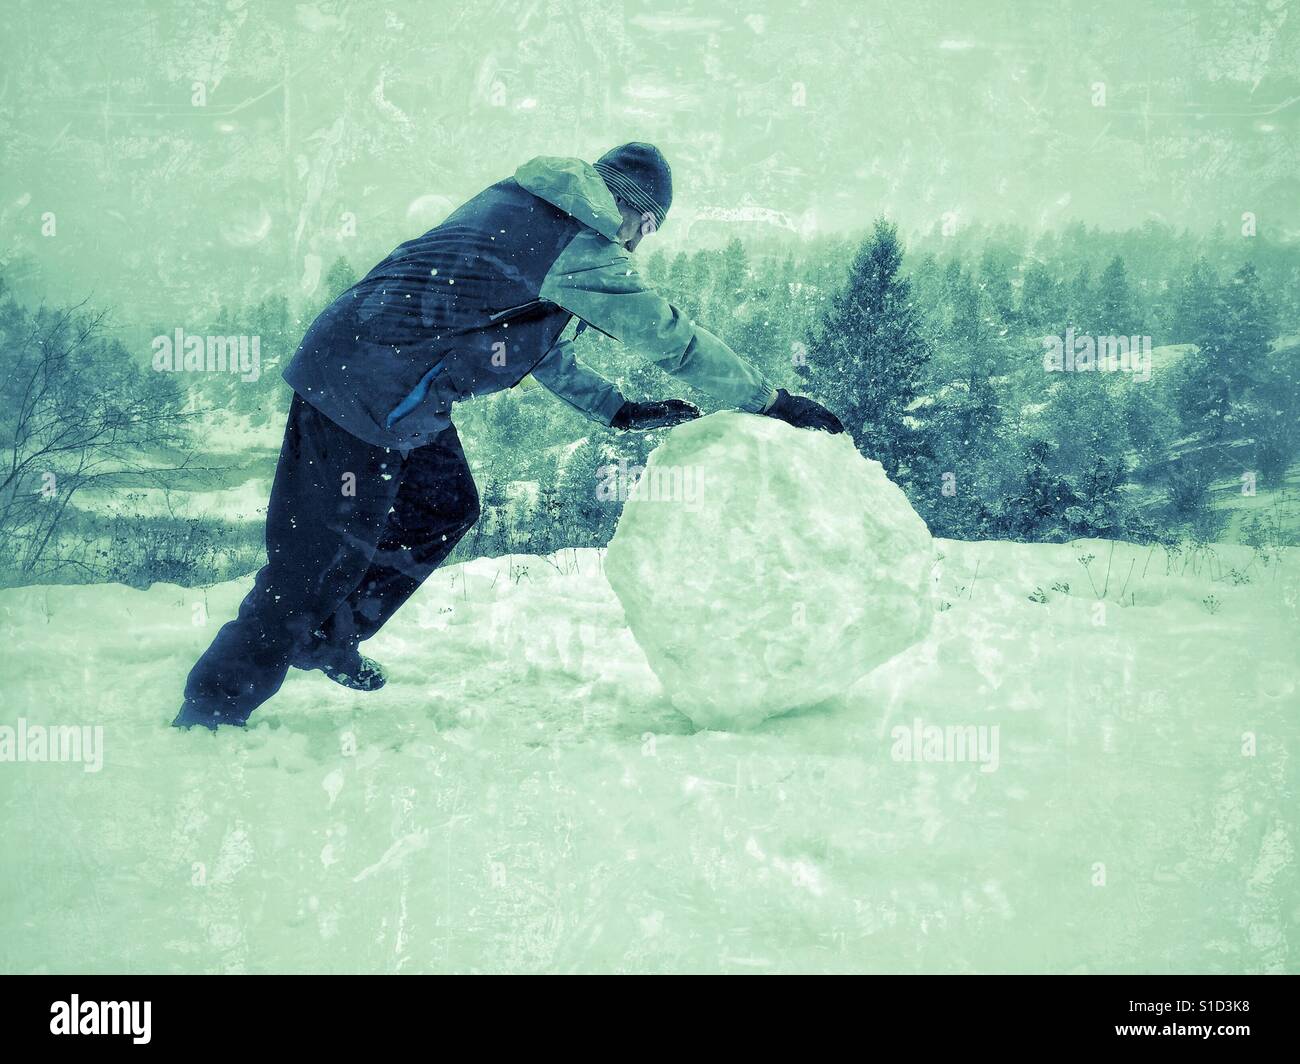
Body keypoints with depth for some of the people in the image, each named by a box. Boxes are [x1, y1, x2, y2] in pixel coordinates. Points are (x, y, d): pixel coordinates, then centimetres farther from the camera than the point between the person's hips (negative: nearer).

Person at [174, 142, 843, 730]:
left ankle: (325, 639, 31)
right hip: (362, 387, -10)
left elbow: (536, 342, 24)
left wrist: (617, 409, 23)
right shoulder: (583, 249, -12)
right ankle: (208, 715, 7)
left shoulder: (522, 205, 16)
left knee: (444, 509, 19)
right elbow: (673, 339, -7)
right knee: (320, 561, -3)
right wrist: (775, 404, 2)